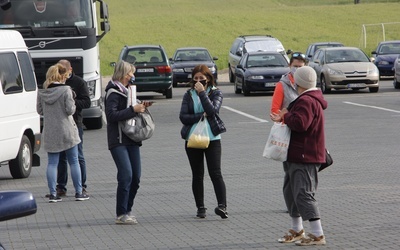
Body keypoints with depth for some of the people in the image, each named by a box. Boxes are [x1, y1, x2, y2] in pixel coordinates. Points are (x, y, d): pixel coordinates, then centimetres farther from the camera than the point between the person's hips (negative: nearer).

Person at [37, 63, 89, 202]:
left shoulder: (42, 93, 1)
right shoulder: (66, 90, -12)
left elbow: (39, 110, 8)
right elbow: (70, 110, -14)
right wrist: (73, 104, 6)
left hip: (49, 133, 3)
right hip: (66, 131, -3)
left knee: (52, 163, 6)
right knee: (74, 162, 8)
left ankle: (53, 194, 1)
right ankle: (79, 192, 11)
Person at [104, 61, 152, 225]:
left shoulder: (127, 91, 19)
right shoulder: (113, 93, -9)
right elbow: (111, 115, -20)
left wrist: (142, 106, 8)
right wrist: (133, 109, -20)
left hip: (131, 139, 9)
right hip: (118, 140, -9)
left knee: (135, 177, 4)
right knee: (126, 175, -15)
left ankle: (127, 210, 16)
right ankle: (121, 215, -11)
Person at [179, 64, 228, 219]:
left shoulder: (215, 93, 1)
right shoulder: (189, 95, 7)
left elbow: (212, 110, -17)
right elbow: (183, 116, -4)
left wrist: (202, 92, -15)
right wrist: (201, 116, -14)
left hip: (212, 138, -3)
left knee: (215, 173, -12)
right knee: (197, 175, 8)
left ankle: (222, 206, -20)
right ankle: (200, 208, 14)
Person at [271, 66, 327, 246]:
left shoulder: (306, 101, -19)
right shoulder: (310, 99, 18)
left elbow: (299, 123, -31)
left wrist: (286, 115, -14)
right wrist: (285, 118, 8)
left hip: (304, 158, -12)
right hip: (297, 156, 12)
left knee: (303, 194, -13)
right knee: (290, 191, 20)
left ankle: (318, 235, -14)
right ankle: (297, 230, 31)